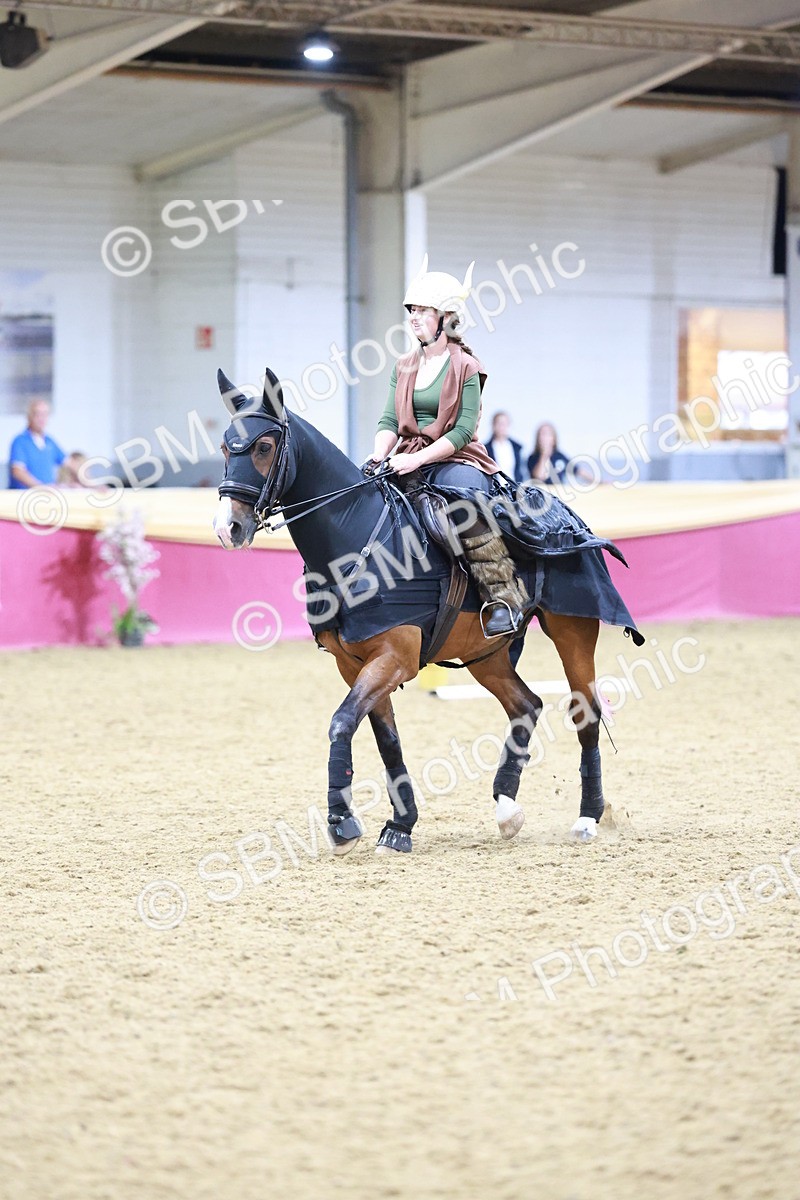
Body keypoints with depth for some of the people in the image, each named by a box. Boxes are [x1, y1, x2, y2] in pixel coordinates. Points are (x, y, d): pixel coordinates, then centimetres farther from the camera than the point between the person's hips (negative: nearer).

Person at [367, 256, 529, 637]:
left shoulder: (465, 367, -4)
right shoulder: (404, 366, 14)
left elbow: (463, 430, -12)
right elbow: (390, 421, 9)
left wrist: (417, 459, -23)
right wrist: (379, 455, -13)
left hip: (455, 459, -6)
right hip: (408, 460, 6)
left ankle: (503, 596, -32)